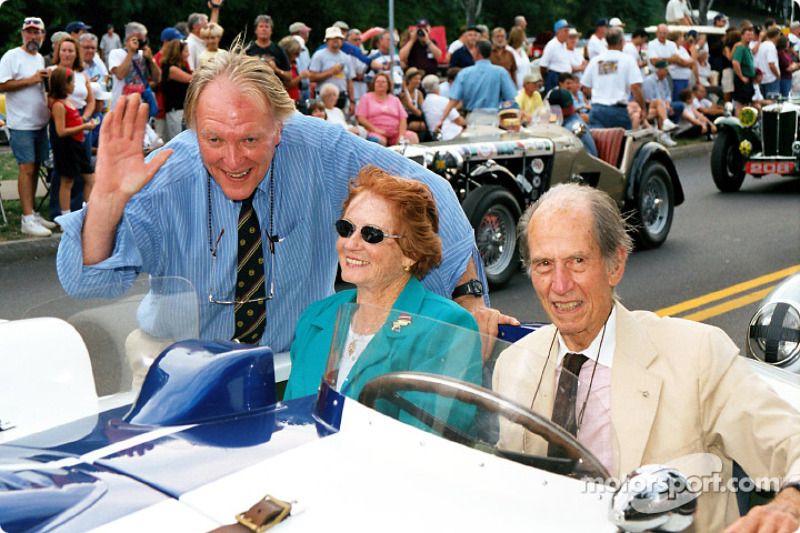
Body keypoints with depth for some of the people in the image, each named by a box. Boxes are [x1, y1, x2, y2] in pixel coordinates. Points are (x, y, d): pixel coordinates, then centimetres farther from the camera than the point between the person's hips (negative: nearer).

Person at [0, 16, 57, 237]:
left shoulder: (40, 58, 17)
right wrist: (31, 80, -17)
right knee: (27, 168, -11)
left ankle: (32, 214, 16)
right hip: (21, 123, -7)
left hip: (40, 122, 7)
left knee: (35, 167, 10)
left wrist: (46, 80, 6)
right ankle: (27, 219, -11)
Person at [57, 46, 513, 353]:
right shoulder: (167, 179, -20)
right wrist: (107, 200, -38)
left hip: (296, 359, 0)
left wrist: (467, 293, -11)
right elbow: (85, 281, -20)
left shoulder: (321, 151, -19)